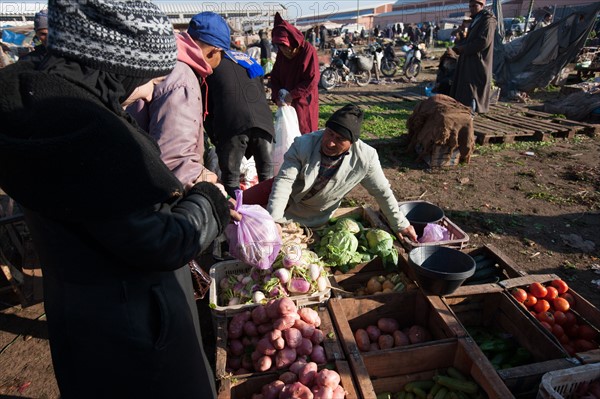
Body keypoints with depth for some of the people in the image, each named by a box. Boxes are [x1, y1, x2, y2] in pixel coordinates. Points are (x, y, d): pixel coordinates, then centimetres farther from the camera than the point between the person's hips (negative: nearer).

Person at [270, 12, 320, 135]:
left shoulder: (308, 51, -14)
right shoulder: (281, 53, 3)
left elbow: (312, 80, -19)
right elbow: (275, 76, 6)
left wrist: (292, 95, -18)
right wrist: (277, 97, -11)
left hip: (303, 102, -5)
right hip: (286, 101, 6)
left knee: (304, 133, 5)